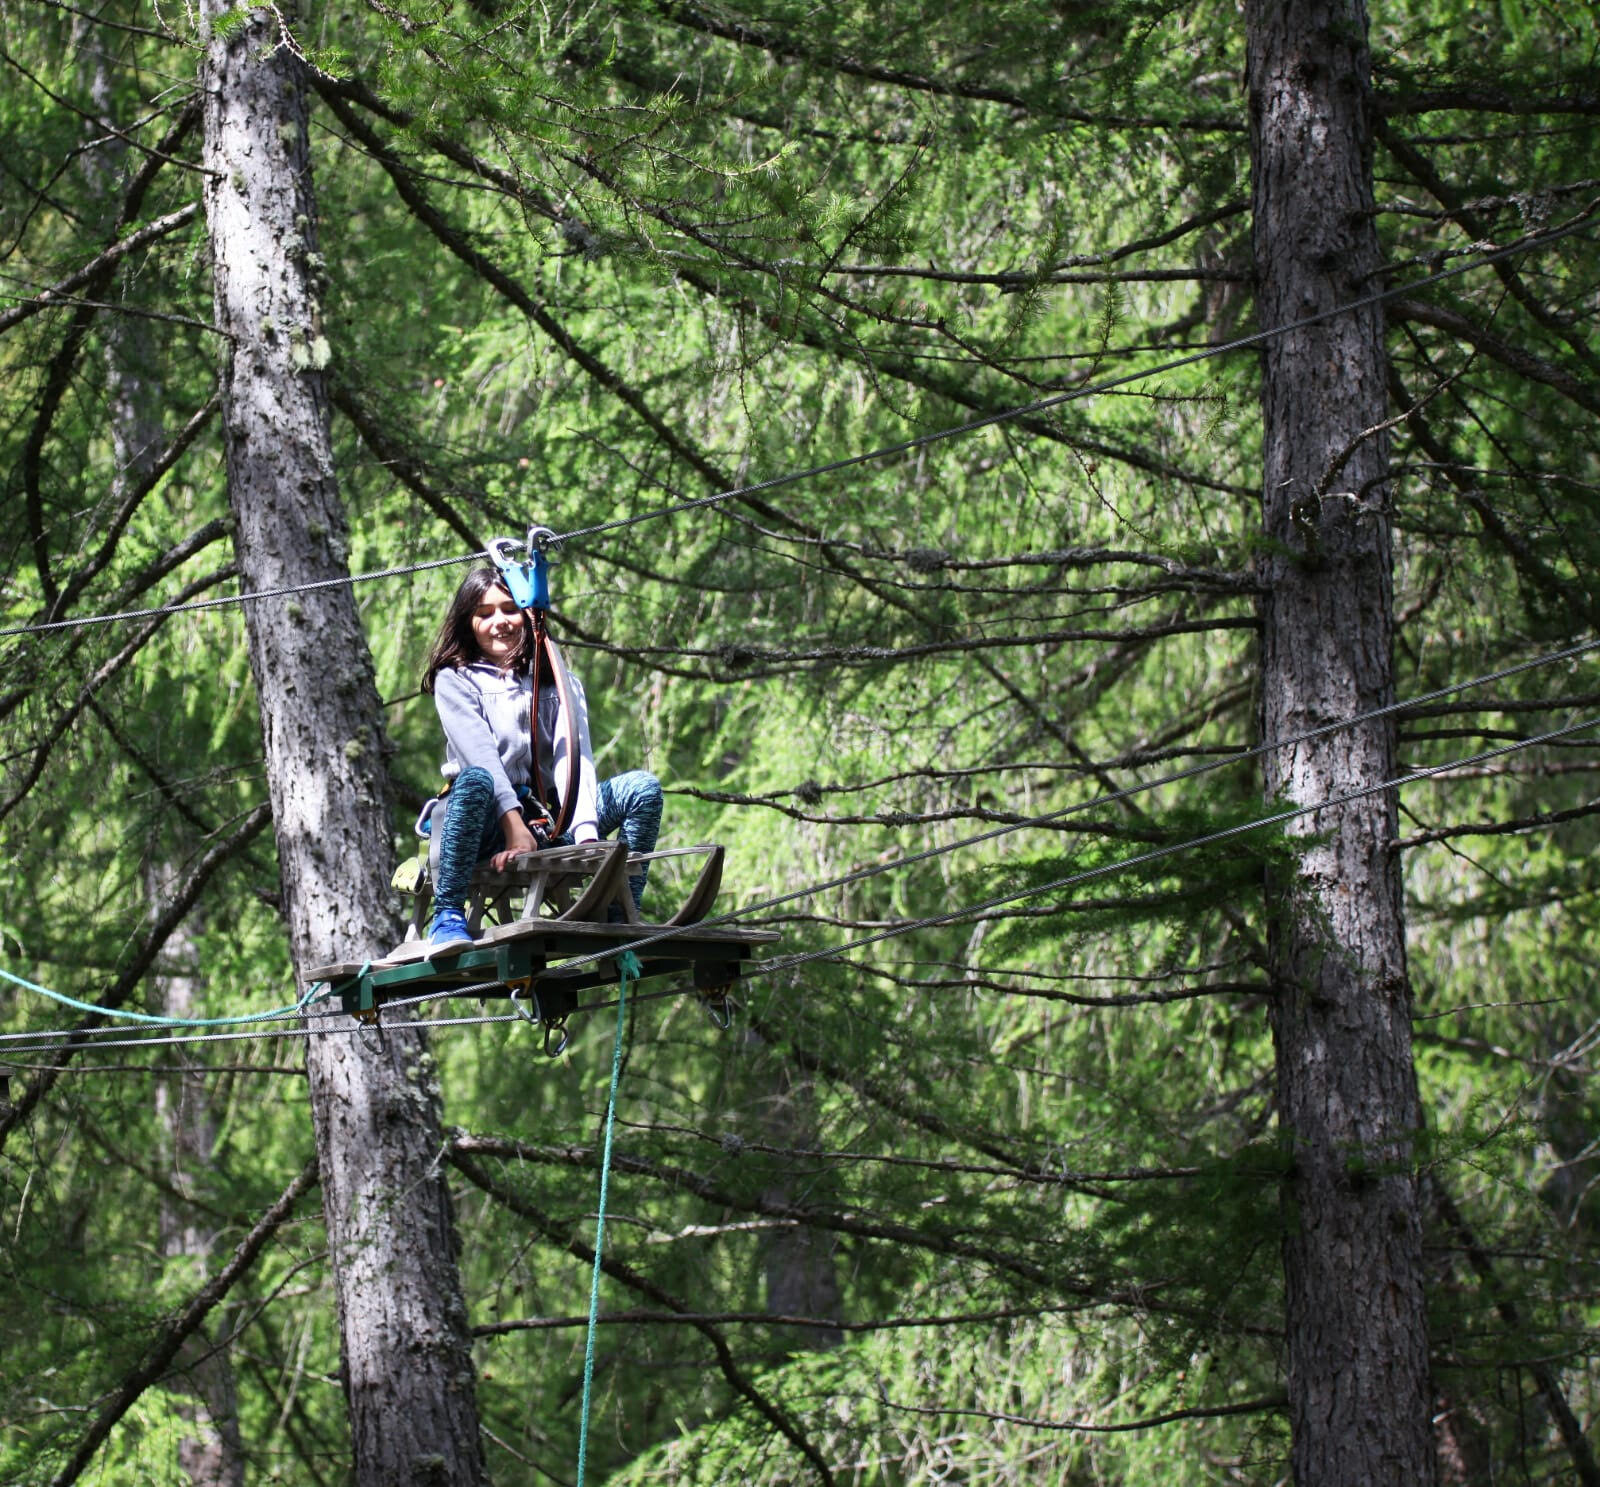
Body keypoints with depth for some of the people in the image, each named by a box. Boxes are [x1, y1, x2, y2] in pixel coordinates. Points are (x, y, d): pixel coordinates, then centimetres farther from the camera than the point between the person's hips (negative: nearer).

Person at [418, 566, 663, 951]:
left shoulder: (559, 682, 15)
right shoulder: (455, 680, 5)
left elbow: (574, 757, -3)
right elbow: (480, 754, -12)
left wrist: (587, 833, -21)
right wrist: (515, 827, -28)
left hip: (547, 821, 4)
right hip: (489, 825, -4)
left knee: (643, 787, -16)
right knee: (475, 780, -38)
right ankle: (447, 919, -35)